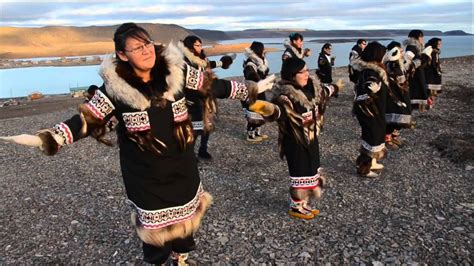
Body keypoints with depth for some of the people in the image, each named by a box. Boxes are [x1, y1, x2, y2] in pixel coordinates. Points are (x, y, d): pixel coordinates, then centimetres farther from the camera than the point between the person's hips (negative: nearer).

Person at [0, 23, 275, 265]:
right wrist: (44, 138, -23)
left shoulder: (176, 71, -10)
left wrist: (254, 88, 3)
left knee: (184, 210, 20)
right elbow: (85, 120, -11)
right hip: (144, 171, -2)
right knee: (153, 219, 13)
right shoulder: (115, 87, -14)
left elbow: (214, 85, -1)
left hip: (181, 163, 3)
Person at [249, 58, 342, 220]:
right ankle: (296, 207, 22)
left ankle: (304, 203, 36)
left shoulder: (311, 86, 2)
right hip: (295, 141, -9)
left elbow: (323, 91, 24)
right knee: (300, 174, 1)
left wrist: (335, 88, 43)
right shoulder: (286, 94, -25)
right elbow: (278, 108, -42)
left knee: (312, 171, 18)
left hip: (311, 138, 9)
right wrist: (266, 108, -66)